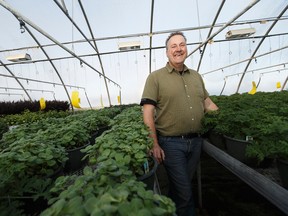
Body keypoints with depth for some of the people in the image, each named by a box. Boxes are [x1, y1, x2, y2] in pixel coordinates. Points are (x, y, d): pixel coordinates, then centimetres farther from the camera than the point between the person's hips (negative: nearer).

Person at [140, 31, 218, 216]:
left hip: (196, 141, 6)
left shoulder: (196, 76, 11)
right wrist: (154, 145, -15)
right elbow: (148, 113, -11)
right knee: (184, 192, 6)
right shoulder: (155, 77, -6)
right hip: (171, 143, -5)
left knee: (182, 186, 22)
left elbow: (208, 103, 17)